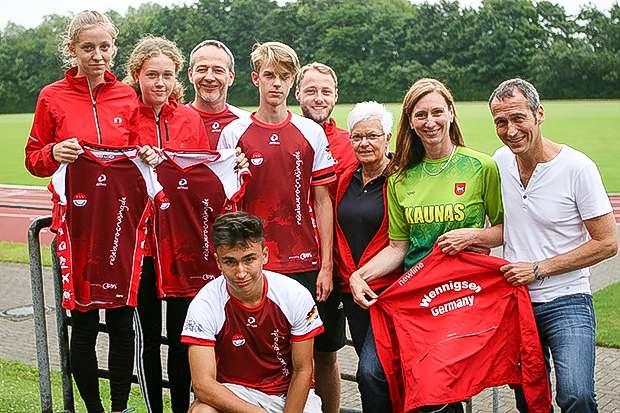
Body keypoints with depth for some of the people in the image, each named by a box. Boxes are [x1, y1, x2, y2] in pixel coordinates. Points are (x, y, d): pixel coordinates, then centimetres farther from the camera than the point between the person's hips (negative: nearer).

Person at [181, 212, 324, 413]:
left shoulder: (296, 296, -14)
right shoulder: (204, 306, -19)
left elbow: (302, 370, -5)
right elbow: (202, 384, -23)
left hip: (289, 392, 2)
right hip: (232, 393, -1)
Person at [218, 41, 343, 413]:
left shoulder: (312, 133, 6)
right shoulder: (234, 134, 4)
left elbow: (322, 201, 6)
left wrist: (326, 265, 0)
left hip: (307, 263, 1)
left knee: (324, 353, 7)